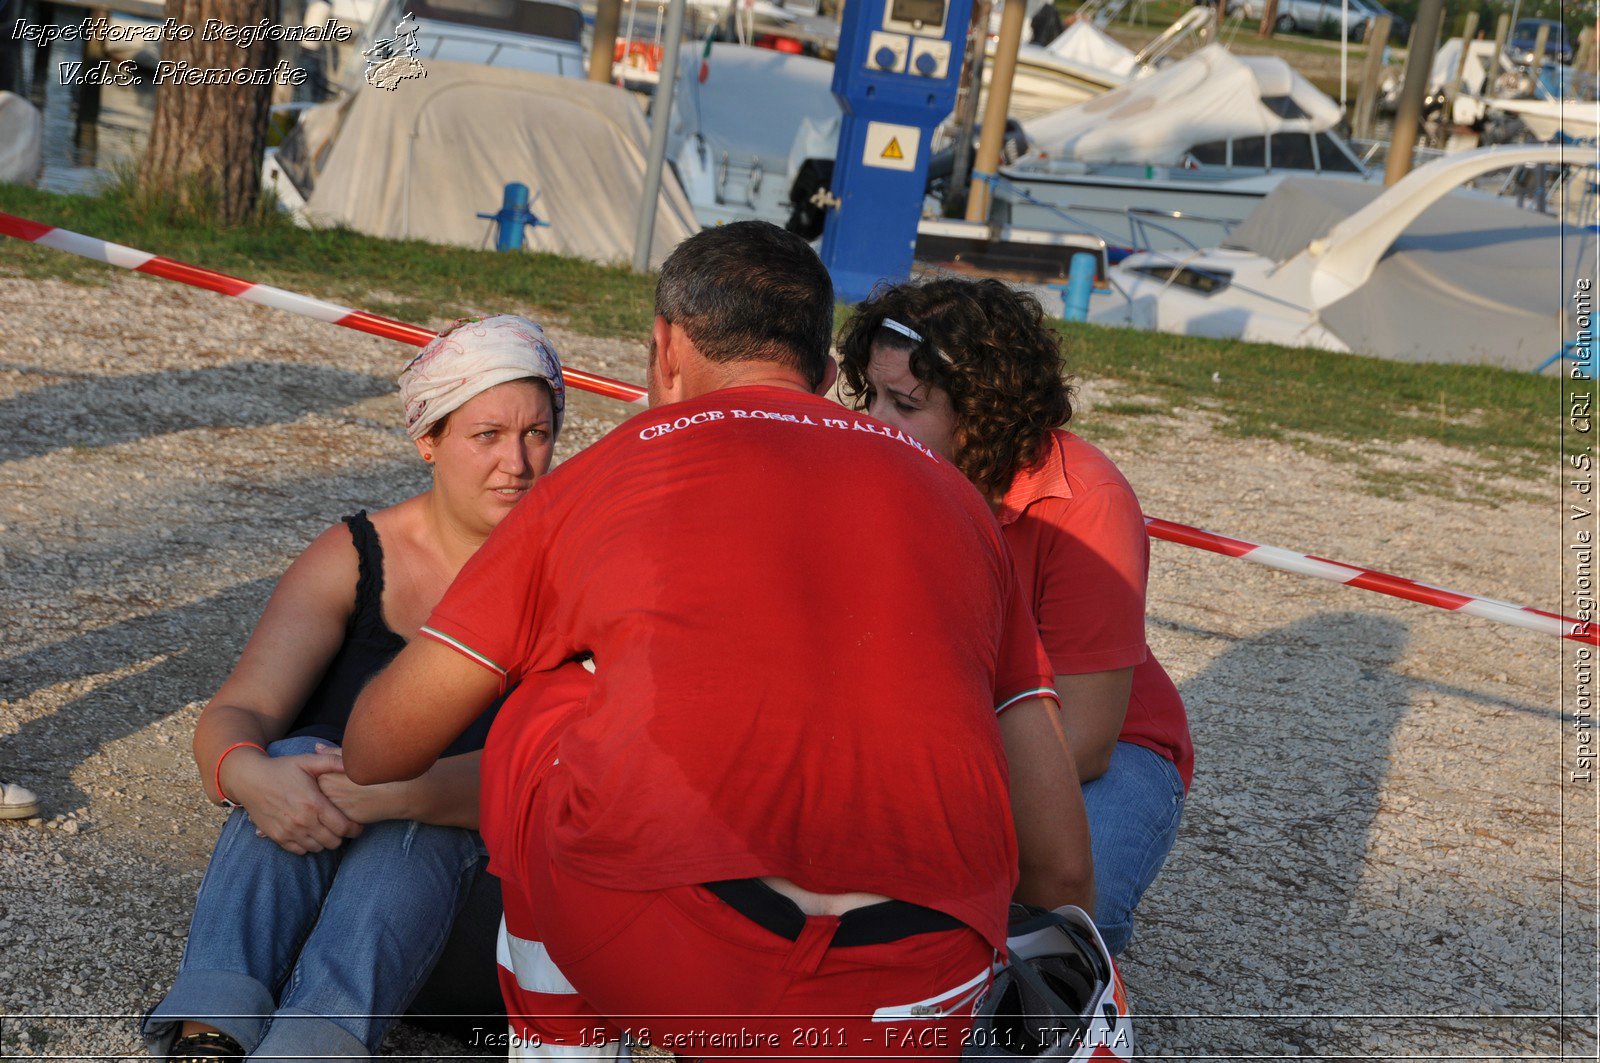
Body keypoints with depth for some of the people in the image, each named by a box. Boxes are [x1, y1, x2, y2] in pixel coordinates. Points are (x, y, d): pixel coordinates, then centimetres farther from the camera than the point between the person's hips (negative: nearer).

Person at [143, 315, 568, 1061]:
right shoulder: (353, 558, 2)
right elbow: (233, 718, -8)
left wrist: (400, 792, -37)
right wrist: (248, 773, -33)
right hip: (310, 879, 2)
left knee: (420, 821, -34)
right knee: (294, 758, -29)